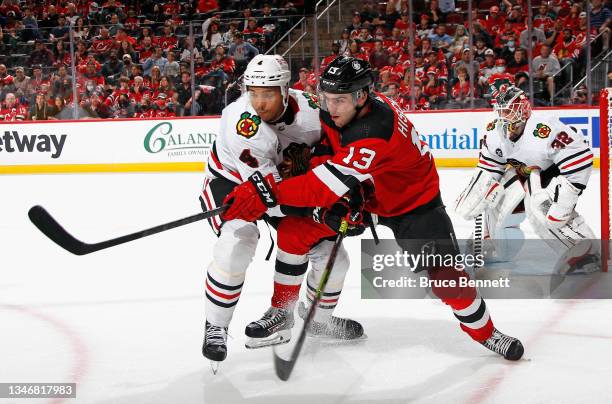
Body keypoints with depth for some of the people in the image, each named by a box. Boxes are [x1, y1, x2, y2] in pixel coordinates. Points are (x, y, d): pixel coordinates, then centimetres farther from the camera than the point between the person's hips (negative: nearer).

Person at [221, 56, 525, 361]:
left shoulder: (375, 132, -41)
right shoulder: (335, 111, -17)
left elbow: (328, 186, -47)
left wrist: (268, 193, -51)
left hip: (413, 202, -7)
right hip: (363, 192, 7)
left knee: (444, 273, -11)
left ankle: (484, 331, 14)